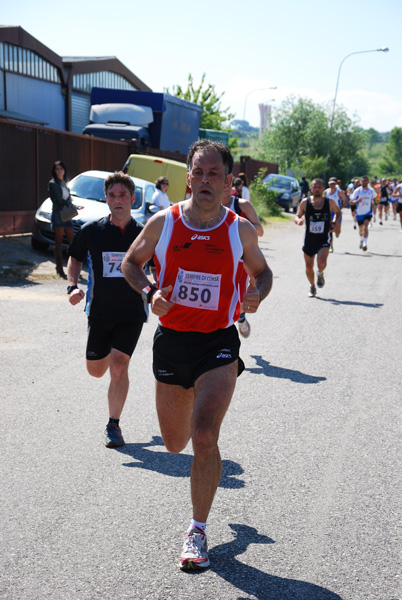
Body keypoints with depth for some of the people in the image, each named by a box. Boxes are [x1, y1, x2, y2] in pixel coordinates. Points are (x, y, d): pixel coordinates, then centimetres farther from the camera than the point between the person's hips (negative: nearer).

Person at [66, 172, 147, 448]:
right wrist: (73, 286, -6)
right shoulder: (91, 231, -3)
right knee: (96, 370, 12)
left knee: (118, 366, -16)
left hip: (132, 313, -2)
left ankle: (114, 425, 0)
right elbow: (75, 259, 11)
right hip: (99, 311, 2)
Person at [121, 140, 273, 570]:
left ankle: (197, 532, 0)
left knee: (204, 438, -18)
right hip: (171, 340, 2)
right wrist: (149, 293, -10)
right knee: (175, 443, 15)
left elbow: (261, 271, 13)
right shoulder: (162, 223, -4)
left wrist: (256, 296, -10)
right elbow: (131, 263, 10)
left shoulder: (240, 230, -4)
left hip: (218, 344, -2)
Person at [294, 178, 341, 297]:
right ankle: (312, 287, 33)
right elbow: (297, 216, 6)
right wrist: (298, 220, -17)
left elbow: (338, 212, 16)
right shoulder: (305, 202, -4)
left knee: (321, 262, -23)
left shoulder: (329, 202, -3)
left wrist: (334, 223, -1)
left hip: (324, 239, -1)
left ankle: (320, 274, 13)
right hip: (309, 238, 2)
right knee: (309, 266, 7)